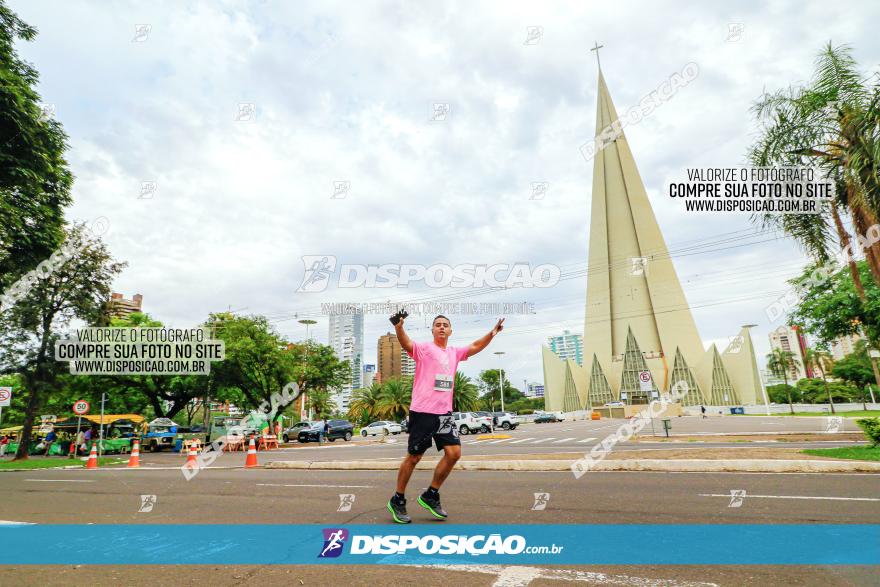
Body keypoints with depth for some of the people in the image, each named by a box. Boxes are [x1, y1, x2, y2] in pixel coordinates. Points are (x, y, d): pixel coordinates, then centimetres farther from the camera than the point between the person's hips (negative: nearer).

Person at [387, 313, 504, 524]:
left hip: (445, 412, 6)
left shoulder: (454, 352, 14)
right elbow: (407, 344, -24)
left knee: (454, 452, -2)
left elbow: (475, 347, 21)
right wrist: (398, 327, -44)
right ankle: (397, 500, 21)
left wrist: (492, 333, 7)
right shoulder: (424, 348, -5)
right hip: (422, 411, -6)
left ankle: (430, 495, 16)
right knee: (413, 457, 2)